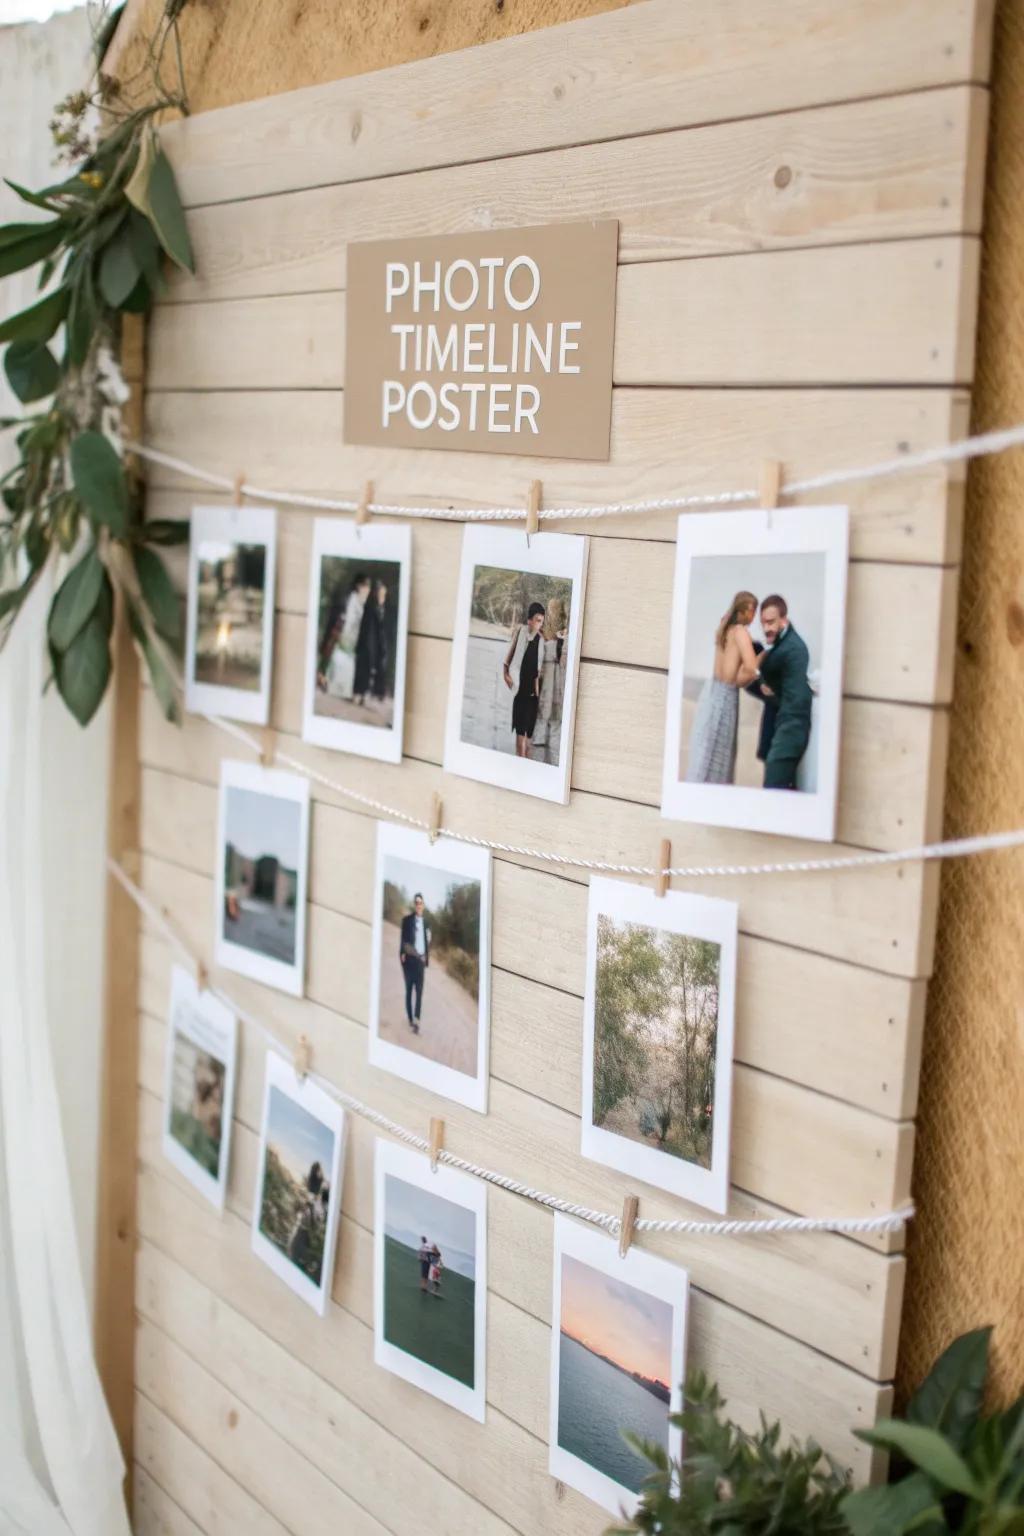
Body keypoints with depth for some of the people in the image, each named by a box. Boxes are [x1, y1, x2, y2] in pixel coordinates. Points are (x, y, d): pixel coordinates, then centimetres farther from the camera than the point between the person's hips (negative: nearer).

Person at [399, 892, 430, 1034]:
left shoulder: (425, 921, 7)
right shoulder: (407, 919, -1)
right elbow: (403, 937, -3)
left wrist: (426, 958, 12)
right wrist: (402, 953, -13)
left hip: (421, 960, 1)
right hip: (409, 958, -1)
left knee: (419, 991, -9)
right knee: (409, 990, 8)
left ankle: (417, 1020, -16)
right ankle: (410, 1019, 16)